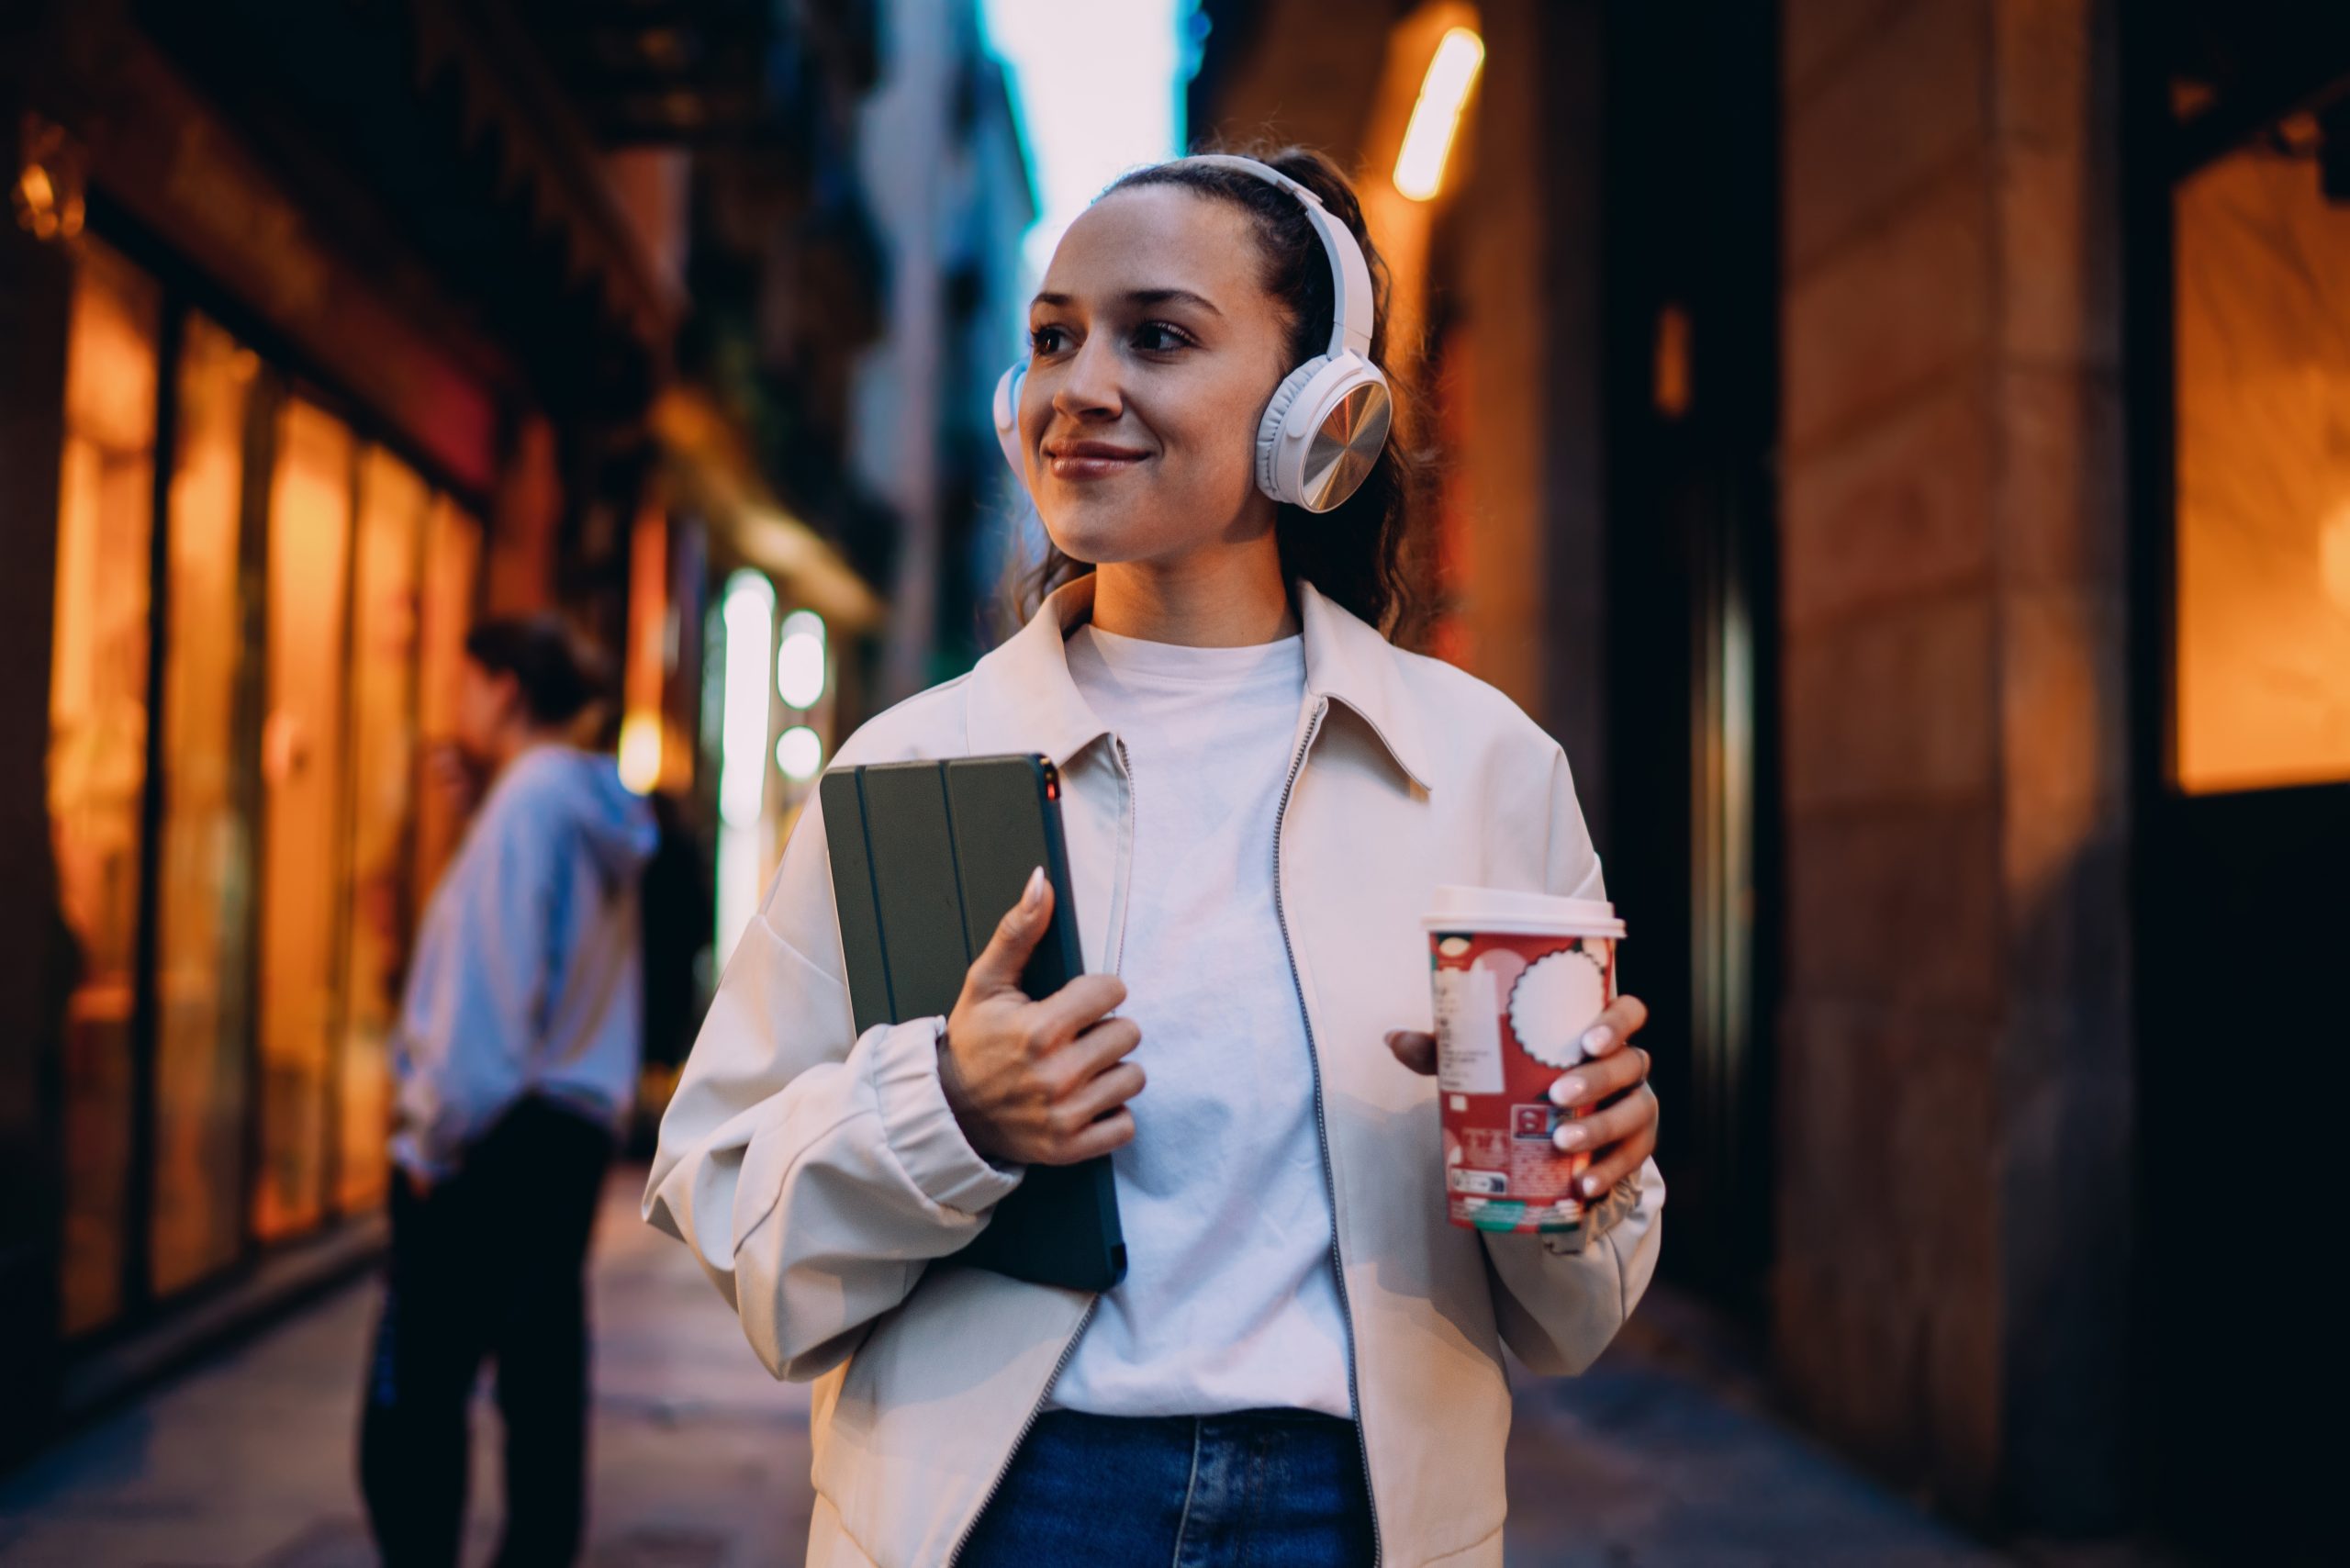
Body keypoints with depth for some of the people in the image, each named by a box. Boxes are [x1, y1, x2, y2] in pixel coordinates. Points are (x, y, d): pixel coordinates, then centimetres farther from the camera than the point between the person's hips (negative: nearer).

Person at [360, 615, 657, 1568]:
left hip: (495, 1137, -9)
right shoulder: (600, 811, 15)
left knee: (411, 1404, -4)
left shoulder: (528, 799, -11)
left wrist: (435, 1135, -11)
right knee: (543, 1390, 12)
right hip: (575, 1132, 9)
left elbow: (487, 986, -16)